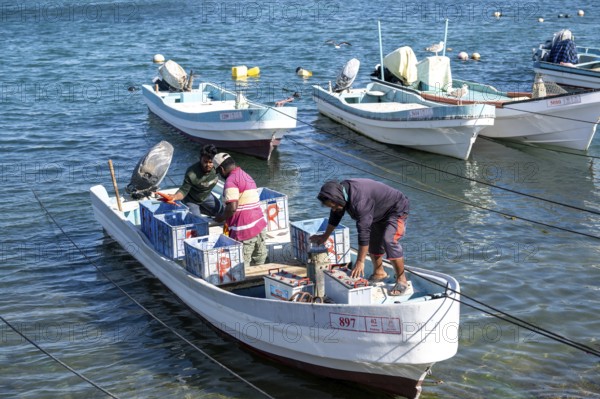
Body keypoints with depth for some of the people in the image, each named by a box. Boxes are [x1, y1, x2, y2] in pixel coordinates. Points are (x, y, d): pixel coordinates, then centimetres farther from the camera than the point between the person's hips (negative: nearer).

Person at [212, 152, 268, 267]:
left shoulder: (231, 181, -12)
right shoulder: (247, 176, 18)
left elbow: (232, 208, -20)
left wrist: (221, 218, -3)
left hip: (245, 229, -9)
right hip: (260, 223, 9)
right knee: (260, 260, 13)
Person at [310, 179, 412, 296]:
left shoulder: (360, 200, -39)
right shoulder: (341, 190, -9)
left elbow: (364, 231, -37)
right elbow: (335, 215, 10)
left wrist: (360, 262, -33)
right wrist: (325, 236, 22)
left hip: (397, 210, -10)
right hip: (381, 212, 10)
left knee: (389, 240, -25)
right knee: (373, 240, 14)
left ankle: (403, 283, -21)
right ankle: (379, 273, 32)